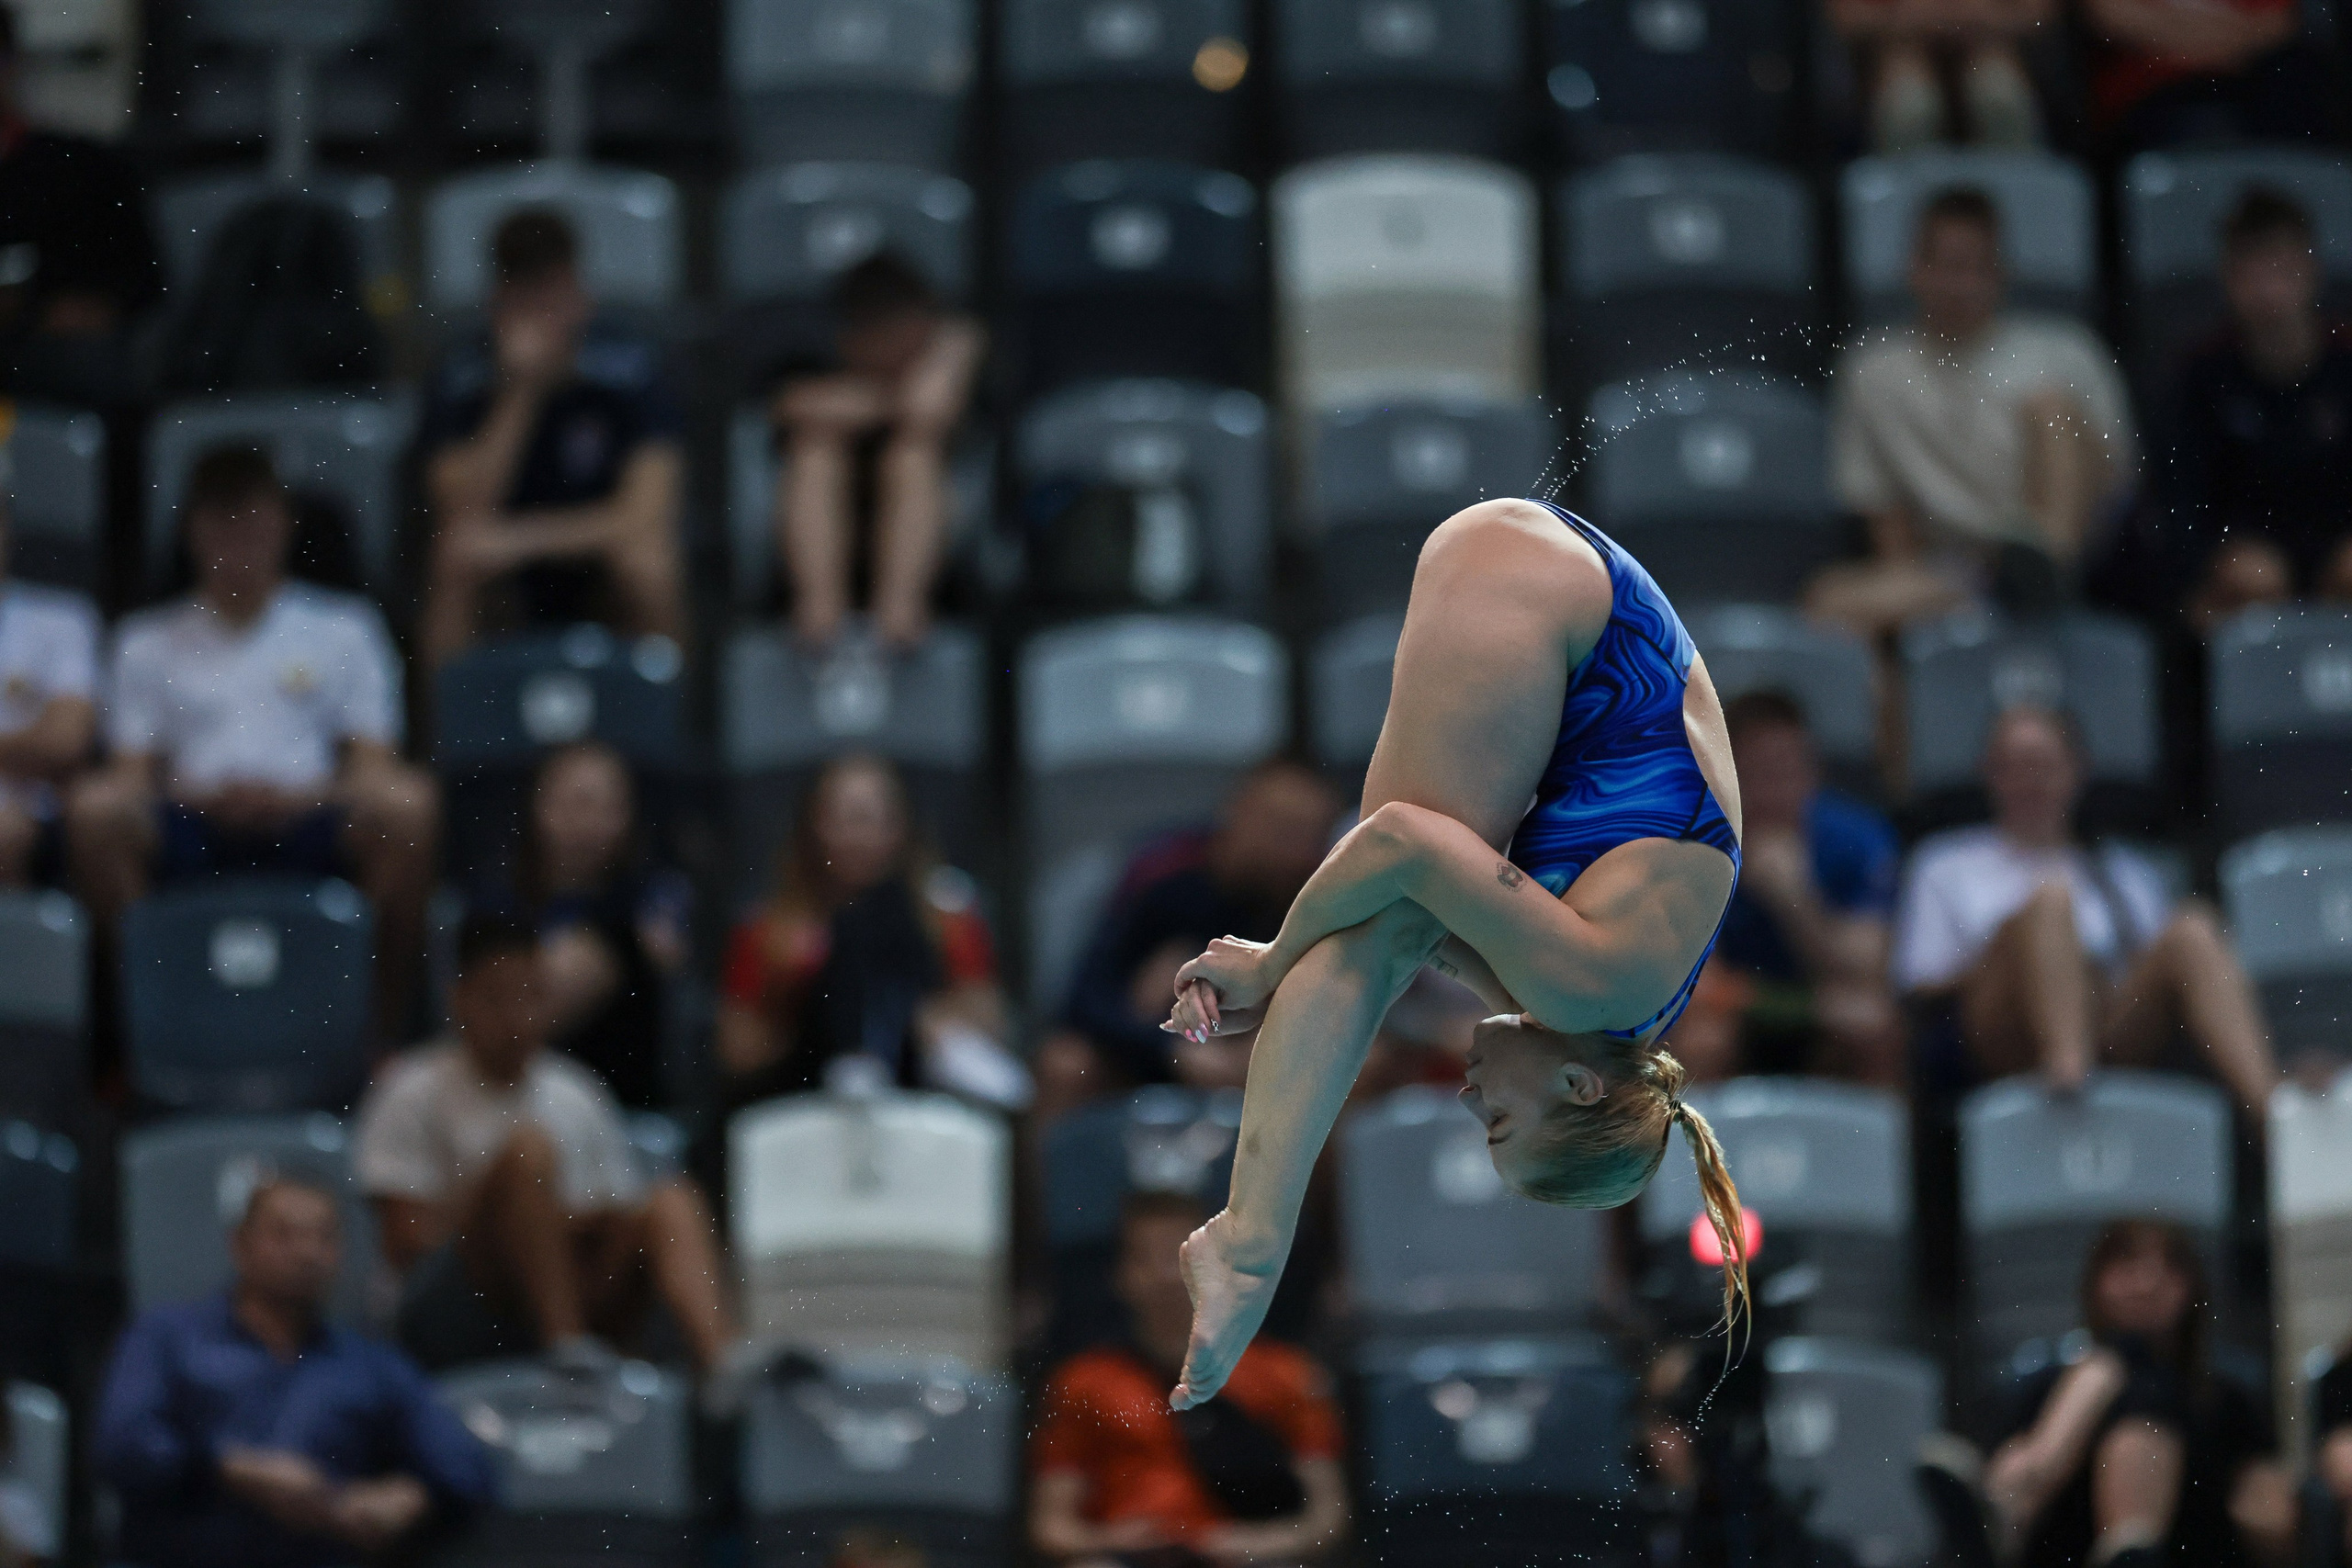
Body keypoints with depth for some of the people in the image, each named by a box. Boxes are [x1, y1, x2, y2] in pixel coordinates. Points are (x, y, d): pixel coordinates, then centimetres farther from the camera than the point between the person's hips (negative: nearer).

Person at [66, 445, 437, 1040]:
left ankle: (387, 1027, -21)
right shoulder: (149, 642, 19)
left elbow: (373, 768, 8)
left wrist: (296, 795, -14)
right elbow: (131, 775, 10)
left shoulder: (342, 629, 17)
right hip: (189, 838, 0)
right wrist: (203, 795, -12)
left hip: (306, 825, 0)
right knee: (93, 808, -31)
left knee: (409, 803, -31)